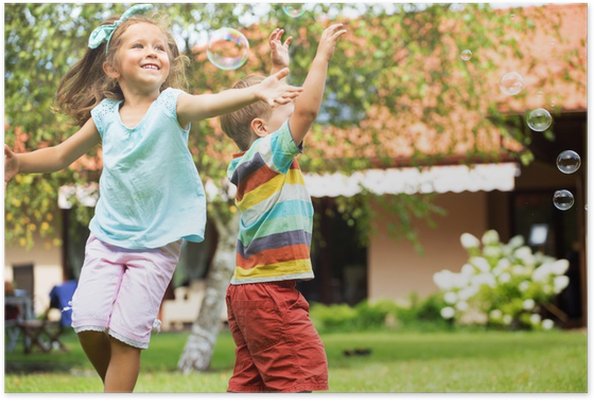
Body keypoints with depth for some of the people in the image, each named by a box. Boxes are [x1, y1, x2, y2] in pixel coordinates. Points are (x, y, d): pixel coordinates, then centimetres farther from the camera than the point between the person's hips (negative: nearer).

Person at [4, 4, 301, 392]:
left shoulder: (172, 105, -12)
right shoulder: (106, 115, 0)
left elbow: (209, 103, -33)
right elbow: (62, 155, 14)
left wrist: (256, 92, -53)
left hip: (157, 243, -3)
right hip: (107, 235, 4)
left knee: (126, 334, -6)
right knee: (88, 324, -5)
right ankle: (116, 384, 21)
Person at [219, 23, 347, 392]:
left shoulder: (247, 163, 14)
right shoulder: (271, 153, -11)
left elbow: (278, 103, 31)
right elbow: (307, 109, -24)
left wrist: (281, 68, 31)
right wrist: (323, 56, -18)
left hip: (245, 292, 10)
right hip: (271, 292, -10)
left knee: (250, 380, 9)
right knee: (307, 375, -12)